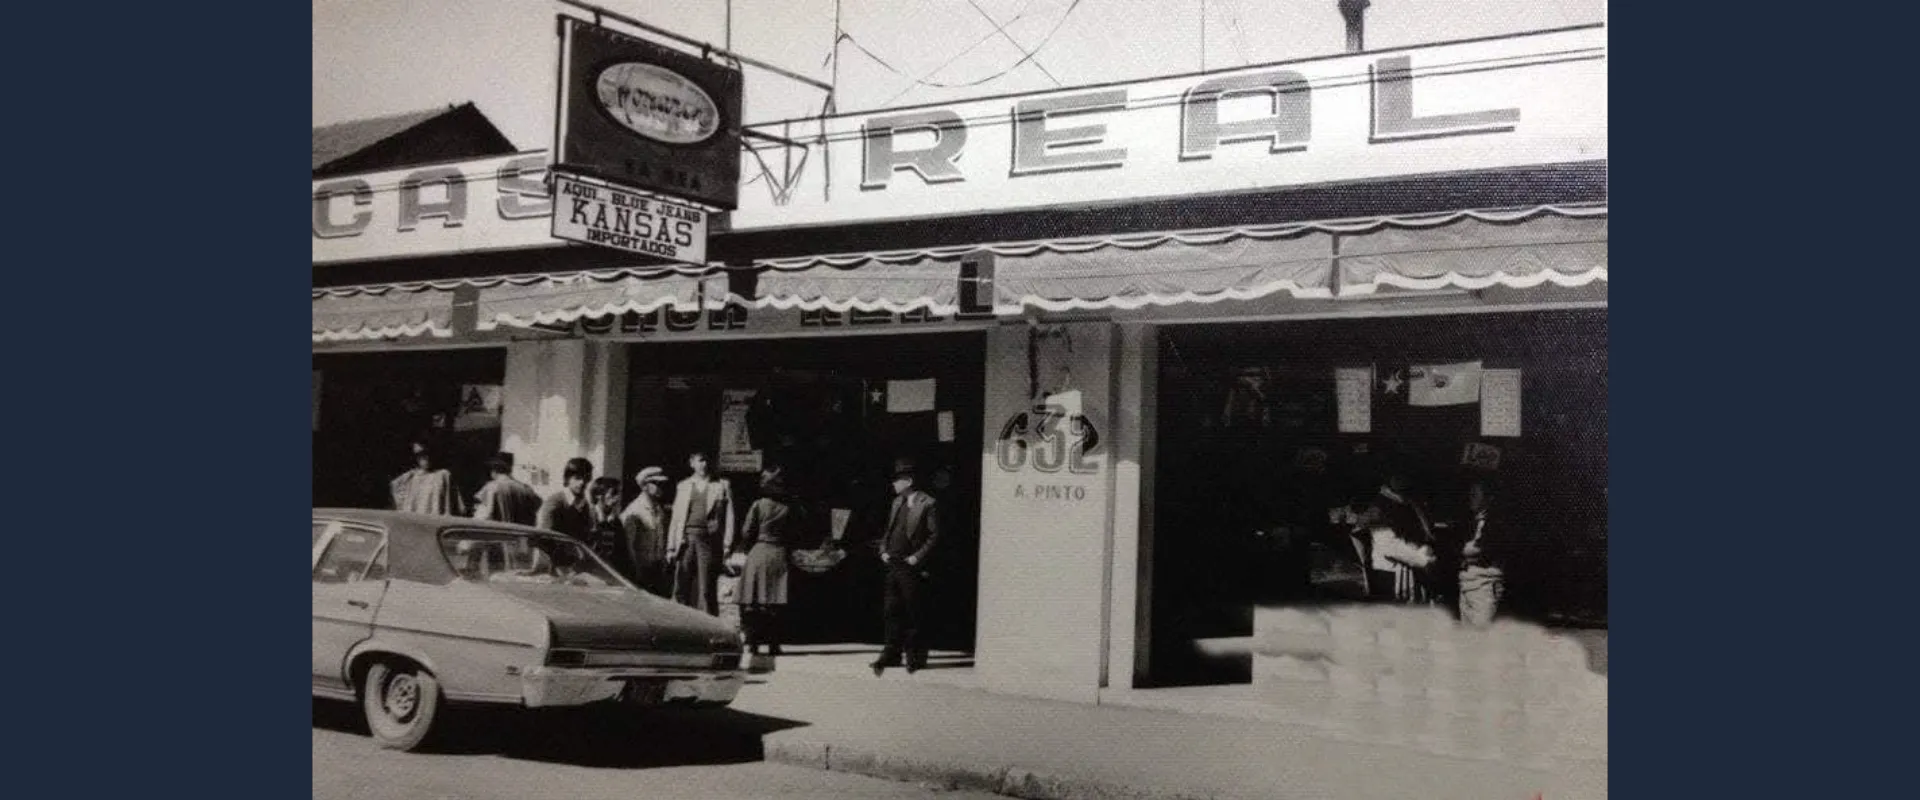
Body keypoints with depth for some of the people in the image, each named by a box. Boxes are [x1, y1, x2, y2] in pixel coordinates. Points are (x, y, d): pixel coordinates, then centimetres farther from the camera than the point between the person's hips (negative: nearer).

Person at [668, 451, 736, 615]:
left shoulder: (722, 485, 8)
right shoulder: (683, 486, 16)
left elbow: (729, 516, 3)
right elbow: (675, 518, 14)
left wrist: (727, 545, -7)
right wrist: (671, 547, 8)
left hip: (709, 540, -2)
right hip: (685, 540, 3)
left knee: (707, 591, -4)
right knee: (681, 590, 0)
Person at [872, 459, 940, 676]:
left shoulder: (927, 504, -8)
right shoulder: (897, 502, 16)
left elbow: (934, 535, -10)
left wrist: (917, 557, -14)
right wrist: (883, 550, 8)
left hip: (911, 568, -7)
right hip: (893, 565, 7)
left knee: (913, 615, -1)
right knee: (891, 611, 7)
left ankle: (915, 658, 8)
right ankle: (891, 655, 13)